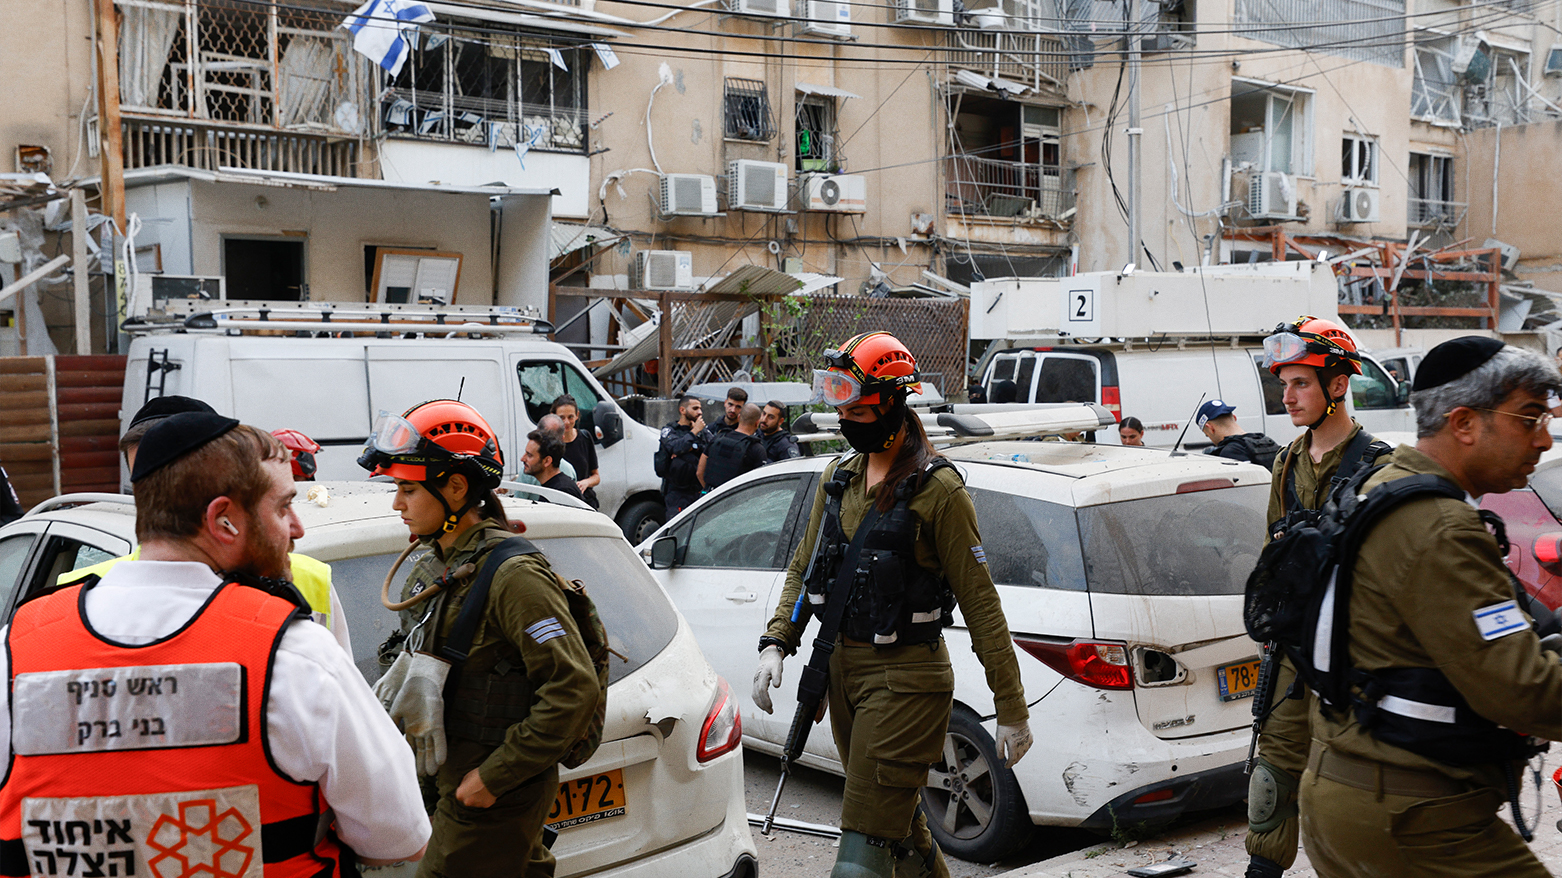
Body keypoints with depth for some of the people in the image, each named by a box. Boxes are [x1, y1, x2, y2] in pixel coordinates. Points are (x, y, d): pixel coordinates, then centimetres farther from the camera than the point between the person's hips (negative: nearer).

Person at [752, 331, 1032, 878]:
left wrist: (1012, 710, -11)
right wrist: (776, 644, 1)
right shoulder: (838, 478, 10)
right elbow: (804, 568, 17)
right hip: (843, 668, 7)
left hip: (905, 677, -7)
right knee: (898, 821, 19)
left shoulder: (936, 489, -12)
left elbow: (980, 602, -12)